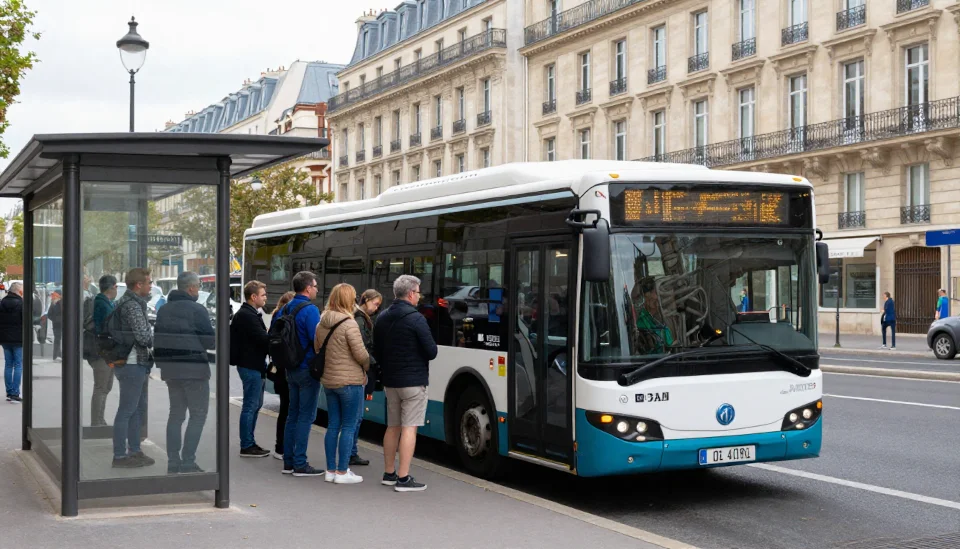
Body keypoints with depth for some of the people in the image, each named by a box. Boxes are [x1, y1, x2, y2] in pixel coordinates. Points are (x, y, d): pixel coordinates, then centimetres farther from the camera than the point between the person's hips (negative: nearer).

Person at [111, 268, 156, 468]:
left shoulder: (126, 302, 16)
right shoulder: (132, 306, -18)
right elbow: (144, 337, -25)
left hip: (136, 364, 11)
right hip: (132, 364, -11)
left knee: (138, 409, 17)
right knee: (126, 411, -5)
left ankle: (135, 451, 25)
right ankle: (120, 456, 0)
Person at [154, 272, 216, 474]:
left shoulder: (164, 310, 12)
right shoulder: (197, 310, -12)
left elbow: (158, 340, 13)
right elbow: (210, 340, -13)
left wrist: (162, 362, 19)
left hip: (170, 369, 7)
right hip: (193, 369, -7)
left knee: (176, 413, 14)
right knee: (198, 414, 0)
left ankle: (173, 461, 11)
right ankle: (188, 461, -6)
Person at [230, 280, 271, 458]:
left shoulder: (251, 314, 17)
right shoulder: (247, 316, -17)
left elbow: (260, 337, 14)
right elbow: (263, 339, -23)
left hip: (254, 365, 11)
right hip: (250, 366, -11)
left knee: (255, 404, 16)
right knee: (251, 406, -4)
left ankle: (250, 442, 24)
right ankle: (246, 446, 2)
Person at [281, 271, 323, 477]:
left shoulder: (287, 308, 9)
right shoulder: (310, 310, -16)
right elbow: (317, 339, -21)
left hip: (291, 368, 8)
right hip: (308, 369, -8)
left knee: (293, 414, 14)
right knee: (306, 416, -3)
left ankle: (288, 462, 18)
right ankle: (300, 464, -2)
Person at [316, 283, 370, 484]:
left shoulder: (321, 324, 5)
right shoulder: (349, 324, -17)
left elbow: (317, 349, 17)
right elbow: (361, 354, -15)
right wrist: (367, 368, 4)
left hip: (328, 381, 7)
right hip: (350, 381, -7)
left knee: (333, 426, 13)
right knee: (349, 427, 1)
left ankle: (330, 470, 18)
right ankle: (342, 472, 3)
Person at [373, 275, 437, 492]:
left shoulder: (382, 318, 9)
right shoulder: (416, 319, -15)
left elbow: (377, 352, 15)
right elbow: (431, 352, -15)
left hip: (390, 381, 7)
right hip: (413, 381, -7)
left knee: (392, 427, 15)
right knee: (409, 428, -5)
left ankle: (389, 473, 22)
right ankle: (403, 478, -7)